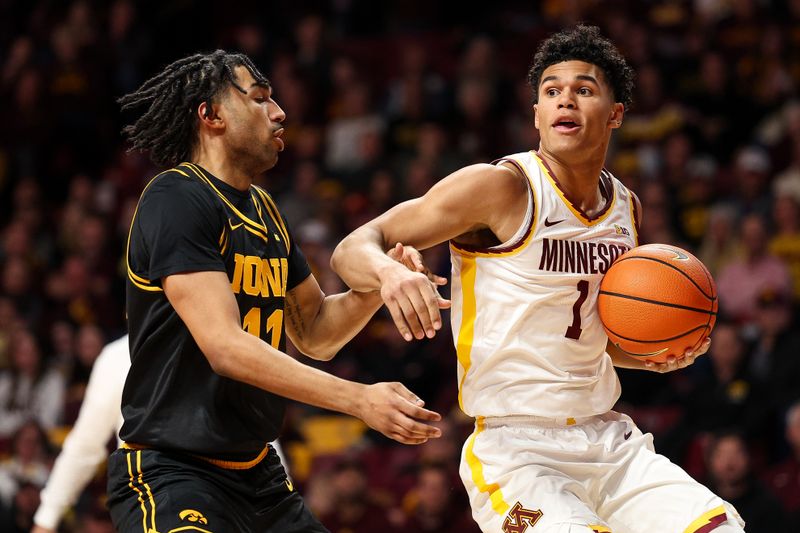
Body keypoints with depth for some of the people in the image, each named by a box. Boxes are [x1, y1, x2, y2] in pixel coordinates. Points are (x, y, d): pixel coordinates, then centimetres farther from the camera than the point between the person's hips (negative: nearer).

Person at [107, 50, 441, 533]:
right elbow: (225, 347, -23)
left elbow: (315, 334, 21)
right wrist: (358, 399, -28)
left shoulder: (265, 211, 15)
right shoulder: (176, 199, -13)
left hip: (258, 475, 9)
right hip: (172, 474, -9)